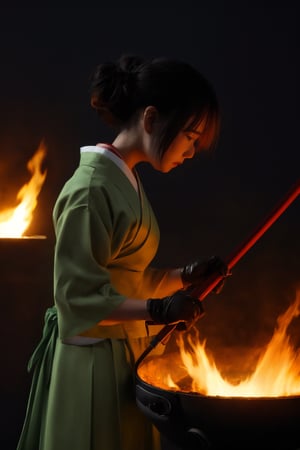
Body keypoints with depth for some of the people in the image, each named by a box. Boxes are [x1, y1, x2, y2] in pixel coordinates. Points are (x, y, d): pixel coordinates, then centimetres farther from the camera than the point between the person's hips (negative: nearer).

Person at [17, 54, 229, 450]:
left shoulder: (127, 183, 10)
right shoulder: (91, 189, -19)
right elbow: (77, 297, -19)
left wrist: (187, 276, 1)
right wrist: (157, 310, -27)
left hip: (123, 355, 9)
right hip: (92, 360, -9)